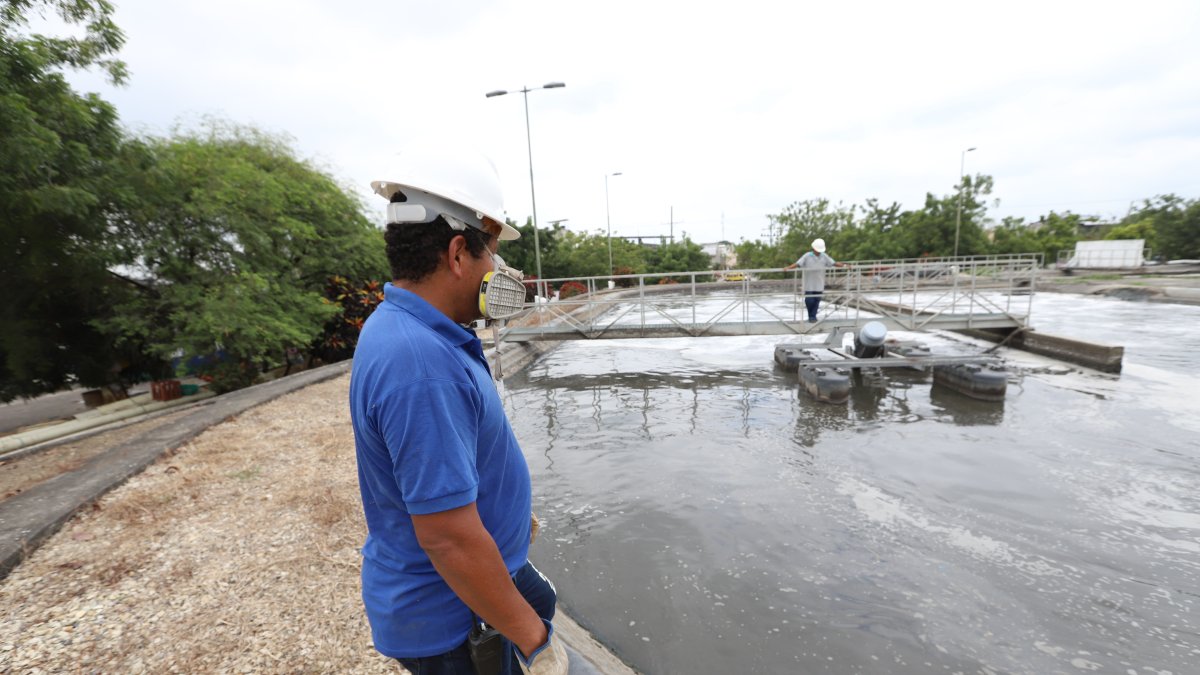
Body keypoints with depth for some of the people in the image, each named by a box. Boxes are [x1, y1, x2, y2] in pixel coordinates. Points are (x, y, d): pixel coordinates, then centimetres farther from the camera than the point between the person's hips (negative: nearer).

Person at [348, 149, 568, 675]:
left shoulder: (408, 330, -2)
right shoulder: (420, 362, -35)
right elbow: (450, 540, -32)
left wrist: (511, 510, 19)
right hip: (452, 618, -8)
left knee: (539, 605, 29)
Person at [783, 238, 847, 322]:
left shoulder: (824, 256, 6)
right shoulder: (807, 256, -3)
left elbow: (834, 263, 9)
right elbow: (798, 264, -12)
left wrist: (844, 265, -2)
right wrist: (788, 267, -26)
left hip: (819, 284, 3)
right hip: (809, 284, -3)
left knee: (816, 300, 5)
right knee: (809, 300, -4)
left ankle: (813, 316, 17)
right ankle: (811, 315, 17)